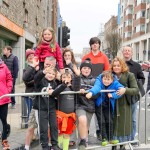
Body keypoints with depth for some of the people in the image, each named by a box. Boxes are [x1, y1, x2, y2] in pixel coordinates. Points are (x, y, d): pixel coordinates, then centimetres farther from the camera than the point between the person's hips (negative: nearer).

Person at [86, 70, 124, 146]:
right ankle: (104, 139, 9)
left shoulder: (115, 83, -13)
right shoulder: (99, 81, -20)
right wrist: (91, 92, -62)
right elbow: (96, 87, -41)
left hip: (108, 105, 2)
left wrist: (113, 95, -34)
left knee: (109, 121, 3)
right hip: (99, 104, -2)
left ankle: (110, 138, 18)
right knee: (101, 121, -5)